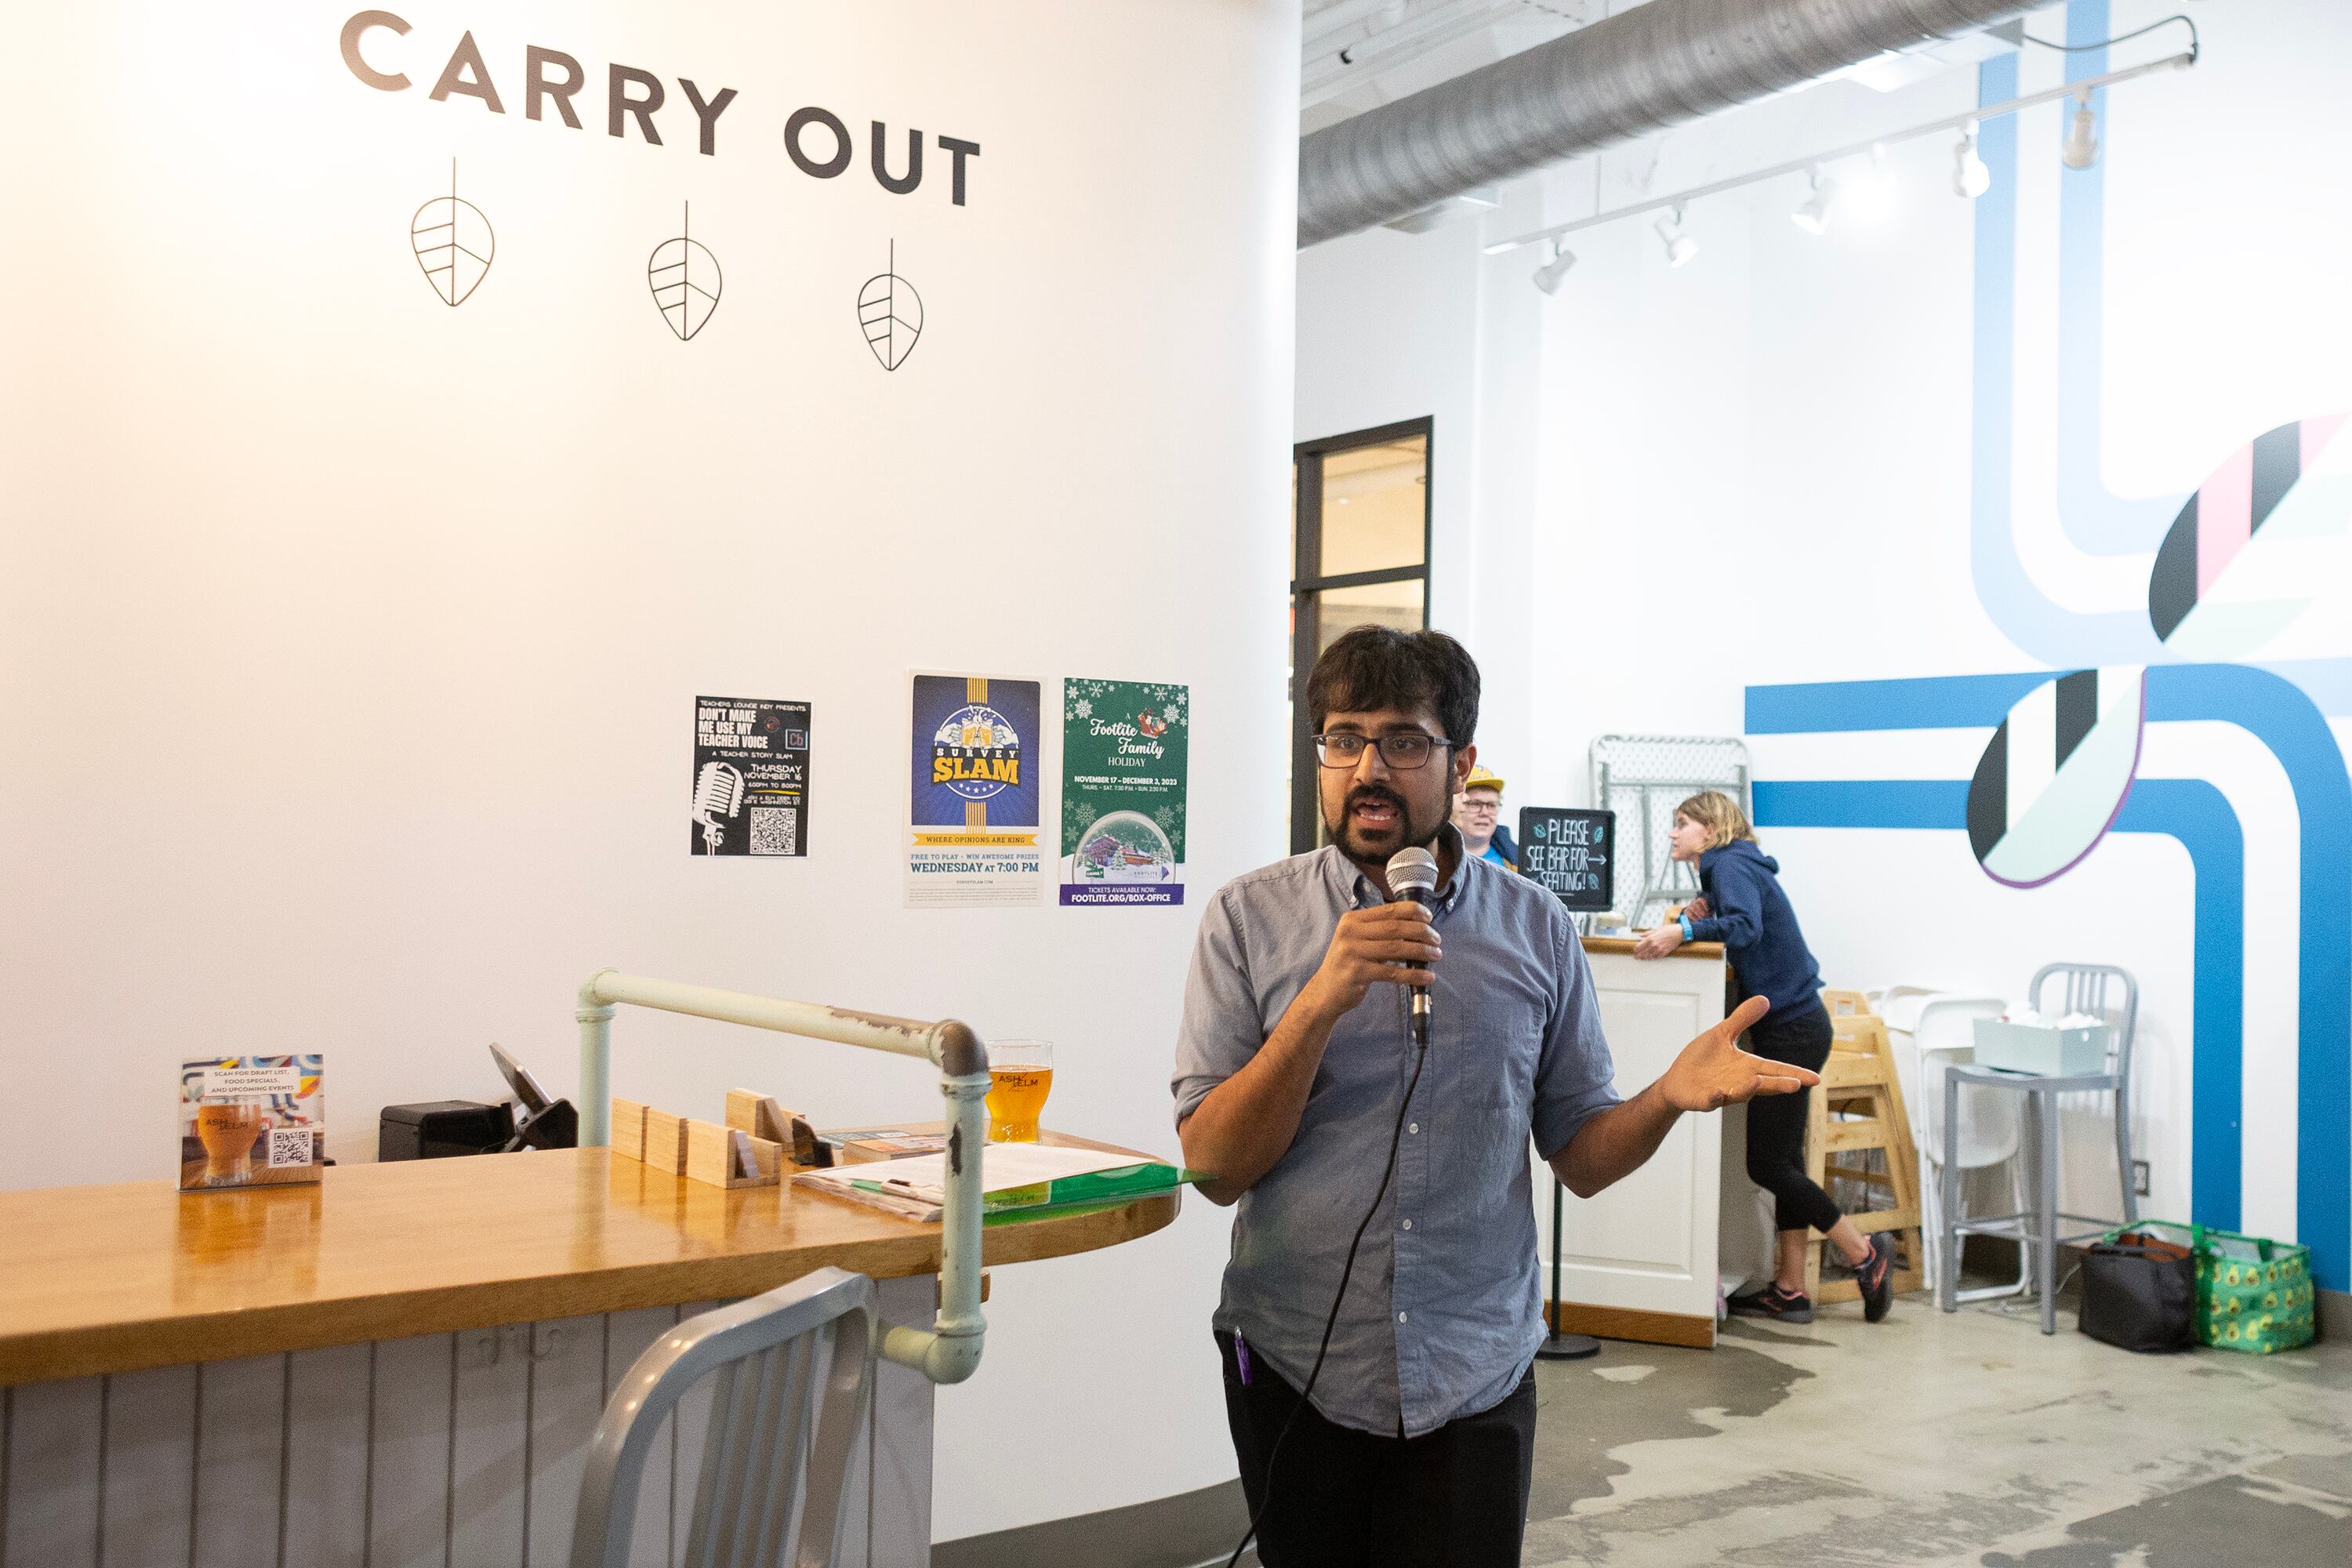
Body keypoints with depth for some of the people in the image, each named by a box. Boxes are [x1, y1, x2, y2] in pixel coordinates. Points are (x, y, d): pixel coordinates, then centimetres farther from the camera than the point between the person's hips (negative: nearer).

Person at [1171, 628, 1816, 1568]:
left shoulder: (1536, 929, 0)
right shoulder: (1251, 919, -5)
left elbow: (1581, 1156, 4)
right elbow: (1215, 1169, -10)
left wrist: (1668, 1098, -17)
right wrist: (1320, 1004, -23)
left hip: (1474, 1383, 1)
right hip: (1296, 1374, 0)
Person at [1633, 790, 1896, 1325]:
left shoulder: (1730, 865, -12)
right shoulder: (1731, 868, 18)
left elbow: (1746, 926, -30)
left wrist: (1684, 930, -41)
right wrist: (1699, 918, -2)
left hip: (1791, 1028, -10)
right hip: (1788, 1025, 10)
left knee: (1767, 1164, -4)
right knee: (1781, 1160, 10)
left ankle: (1864, 1253, 8)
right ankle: (1789, 1290, 14)